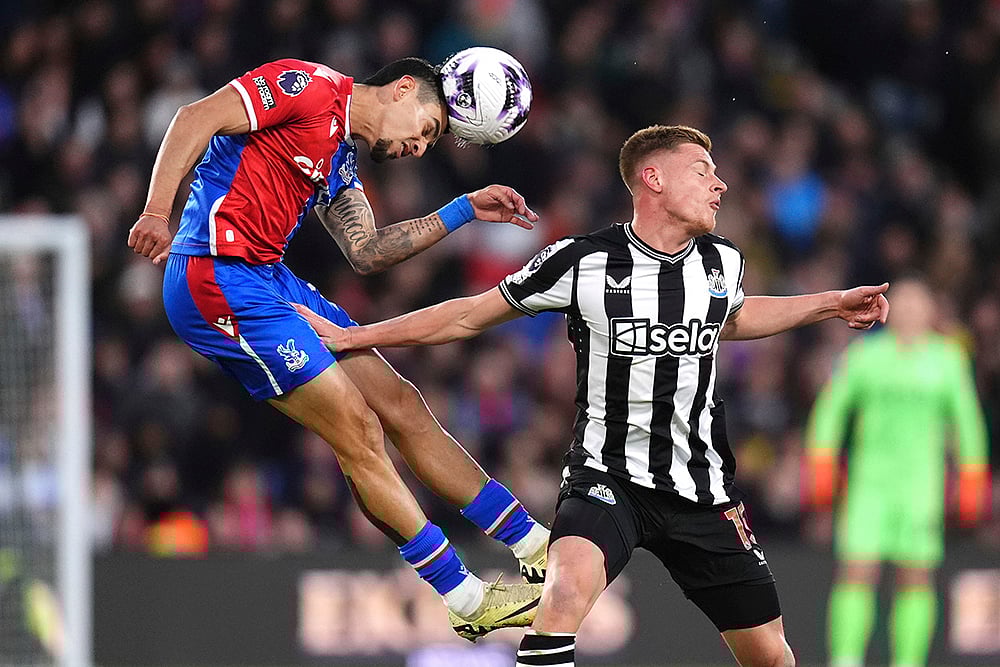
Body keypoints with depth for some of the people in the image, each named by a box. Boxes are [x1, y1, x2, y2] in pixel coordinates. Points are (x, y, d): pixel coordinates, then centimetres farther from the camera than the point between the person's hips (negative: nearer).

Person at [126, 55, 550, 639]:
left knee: (401, 405, 11)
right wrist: (158, 212, -26)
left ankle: (537, 548, 17)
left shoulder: (341, 160, 21)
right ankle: (468, 600, -1)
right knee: (358, 433, -8)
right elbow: (197, 119, -17)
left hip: (271, 280, 10)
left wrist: (464, 211, 18)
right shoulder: (311, 87, -8)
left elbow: (366, 253, 21)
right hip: (220, 279, -10)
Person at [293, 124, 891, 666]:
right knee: (568, 588, -36)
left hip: (703, 489, 4)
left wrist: (833, 304, 25)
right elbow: (471, 315, 0)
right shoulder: (583, 263, -11)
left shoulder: (722, 263, 3)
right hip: (607, 480, -4)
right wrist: (351, 336, 1)